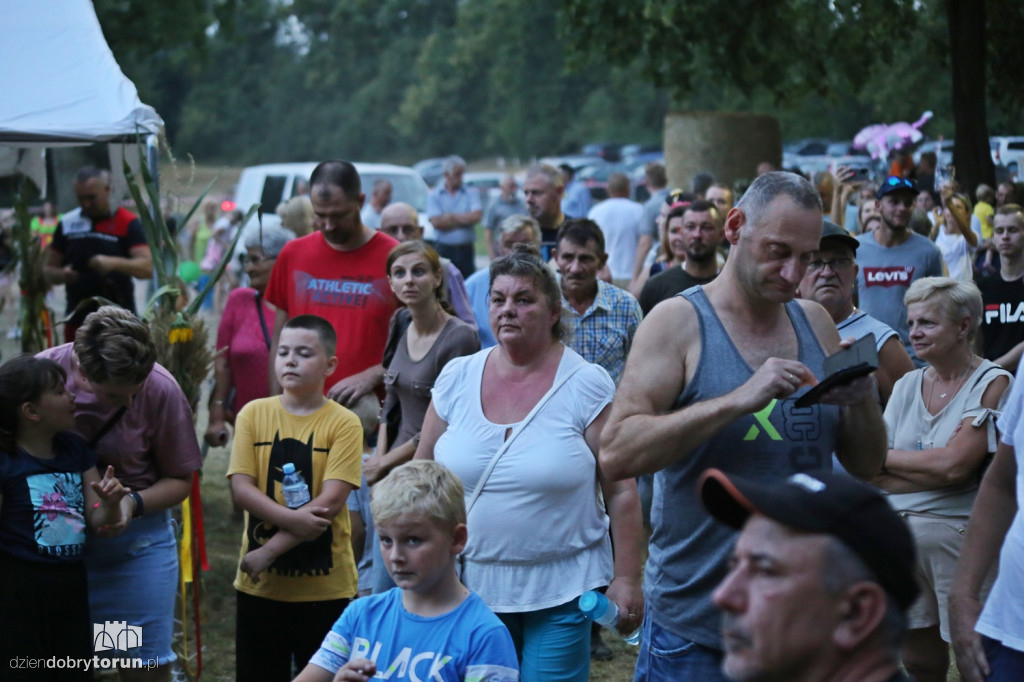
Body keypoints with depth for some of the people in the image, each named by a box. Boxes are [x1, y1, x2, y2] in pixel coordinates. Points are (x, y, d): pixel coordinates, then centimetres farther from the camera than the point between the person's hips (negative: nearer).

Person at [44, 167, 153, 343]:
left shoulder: (127, 223, -5)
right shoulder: (67, 224, 7)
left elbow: (147, 267, -15)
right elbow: (48, 270, 13)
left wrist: (114, 263, -32)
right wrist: (62, 275, -11)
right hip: (78, 320, 4)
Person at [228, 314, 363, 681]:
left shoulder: (343, 423, -7)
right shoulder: (254, 414, 2)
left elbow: (330, 502, -14)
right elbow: (241, 487, -6)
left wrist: (270, 549, -17)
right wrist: (292, 518, -21)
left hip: (324, 584, -2)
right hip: (260, 584, 2)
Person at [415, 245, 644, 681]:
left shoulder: (588, 385, -6)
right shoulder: (457, 379, 4)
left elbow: (621, 492, -5)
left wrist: (626, 579, -8)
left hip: (562, 592, -3)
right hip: (472, 584, 3)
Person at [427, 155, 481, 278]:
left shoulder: (472, 194, 9)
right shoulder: (433, 195, 5)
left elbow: (477, 216, -7)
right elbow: (436, 222, -8)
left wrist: (451, 217, -4)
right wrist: (464, 220, -2)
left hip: (466, 250, 1)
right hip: (444, 249, -1)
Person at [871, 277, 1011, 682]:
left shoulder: (993, 384, -5)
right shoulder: (907, 386, 12)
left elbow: (954, 466, -16)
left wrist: (887, 458, -3)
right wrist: (934, 465, -11)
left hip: (961, 537, -5)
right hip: (899, 534, 6)